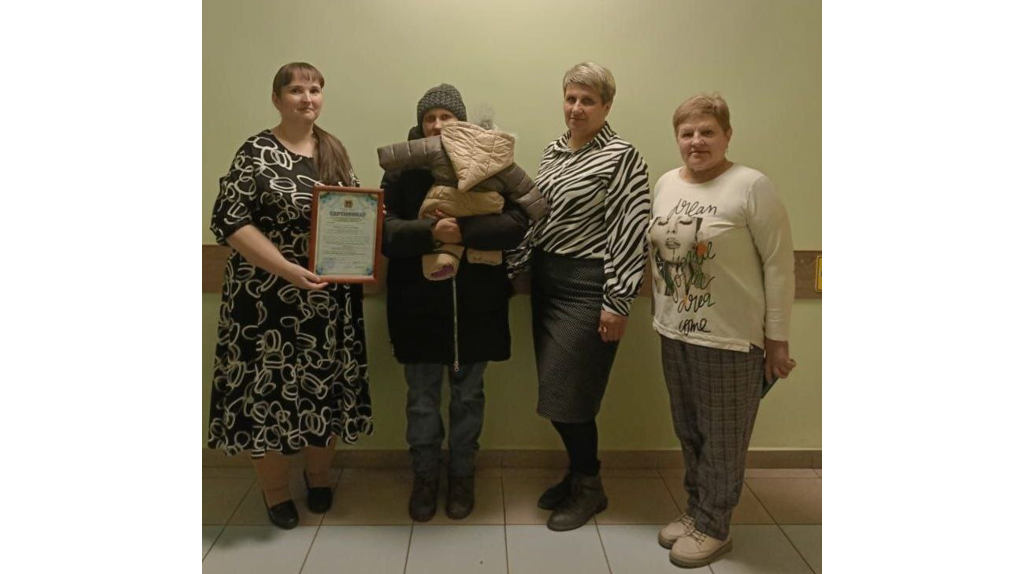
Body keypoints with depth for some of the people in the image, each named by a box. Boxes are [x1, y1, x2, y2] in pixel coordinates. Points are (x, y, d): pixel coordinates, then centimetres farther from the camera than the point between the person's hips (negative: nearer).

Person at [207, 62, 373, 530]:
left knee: (327, 385, 12)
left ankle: (319, 477, 34)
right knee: (269, 387, 4)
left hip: (331, 298, 5)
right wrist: (287, 269, -22)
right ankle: (275, 493, 25)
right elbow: (227, 221, -13)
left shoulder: (335, 151, 10)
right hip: (270, 297, -4)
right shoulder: (256, 152, -6)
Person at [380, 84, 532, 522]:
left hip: (474, 304, 0)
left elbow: (517, 223, -12)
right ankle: (425, 476, 31)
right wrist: (430, 233, -25)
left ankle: (462, 475, 33)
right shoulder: (402, 171, 2)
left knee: (468, 394, 14)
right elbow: (384, 230, -9)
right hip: (419, 304, 0)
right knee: (422, 396, 11)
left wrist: (464, 231, -24)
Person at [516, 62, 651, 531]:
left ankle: (589, 488, 19)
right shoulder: (552, 152, 12)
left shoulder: (621, 157, -9)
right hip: (546, 280, 7)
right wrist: (516, 267, 14)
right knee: (555, 391, 11)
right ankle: (578, 472, 31)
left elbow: (631, 233, -14)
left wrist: (617, 303, -16)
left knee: (566, 392, -3)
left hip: (587, 286, -7)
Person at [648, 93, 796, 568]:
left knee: (722, 437, 8)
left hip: (730, 338, -6)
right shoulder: (666, 184, 6)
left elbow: (779, 265, -11)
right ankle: (696, 511, 35)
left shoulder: (751, 186, -12)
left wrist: (777, 338, -10)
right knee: (688, 432, 17)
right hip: (674, 333, 6)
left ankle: (713, 528, 24)